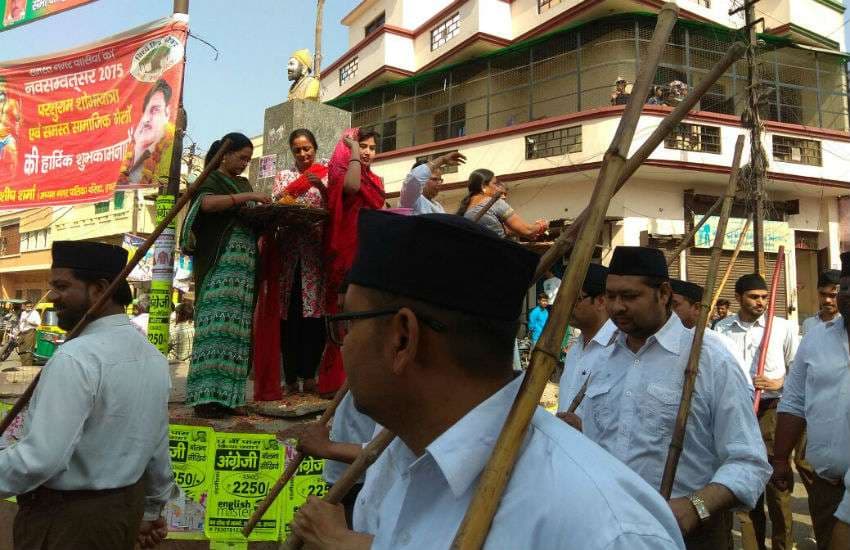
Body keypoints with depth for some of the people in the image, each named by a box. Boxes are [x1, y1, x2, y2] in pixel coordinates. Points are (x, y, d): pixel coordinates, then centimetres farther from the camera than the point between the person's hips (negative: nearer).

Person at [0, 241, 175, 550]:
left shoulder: (75, 358, -24)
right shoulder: (154, 356, 1)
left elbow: (41, 458, -28)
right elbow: (158, 446, 8)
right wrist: (152, 510, 18)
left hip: (67, 516, -7)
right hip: (128, 506, 8)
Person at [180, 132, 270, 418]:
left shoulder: (243, 183, 25)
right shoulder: (211, 179, 4)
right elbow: (207, 203, -18)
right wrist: (247, 196, -18)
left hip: (243, 264, 7)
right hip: (218, 263, -7)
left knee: (236, 326, 1)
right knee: (217, 322, -14)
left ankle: (223, 394, 3)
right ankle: (206, 396, -13)